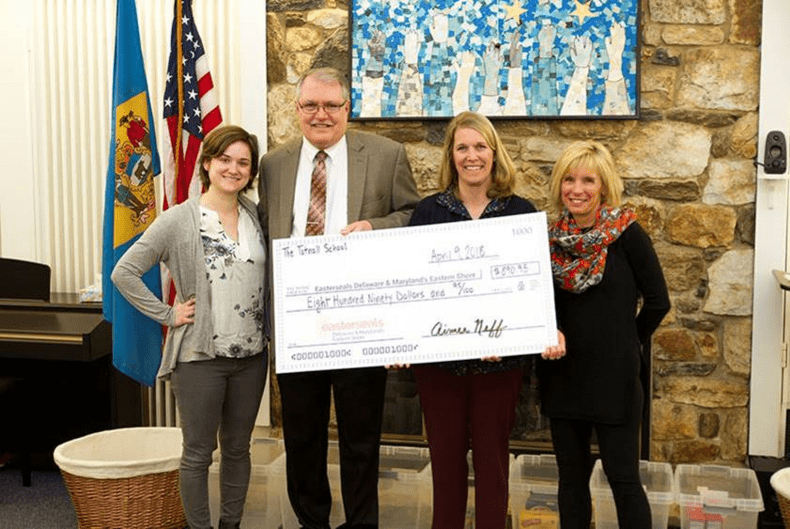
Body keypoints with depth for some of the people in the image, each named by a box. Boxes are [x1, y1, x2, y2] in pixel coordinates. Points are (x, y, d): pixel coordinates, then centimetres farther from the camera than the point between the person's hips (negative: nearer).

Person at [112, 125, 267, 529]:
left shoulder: (256, 216, 4)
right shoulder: (179, 220, -9)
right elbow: (124, 273, -10)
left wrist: (269, 333, 2)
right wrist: (168, 314, -12)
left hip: (251, 355, 5)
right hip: (199, 356, -4)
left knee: (238, 448, 16)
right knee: (198, 453, 7)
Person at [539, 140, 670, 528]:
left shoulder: (626, 233, -9)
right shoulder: (552, 237, 3)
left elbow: (657, 302, -5)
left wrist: (625, 343, 2)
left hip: (614, 376, -4)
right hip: (562, 375, 4)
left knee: (623, 478, 2)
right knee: (571, 477, 13)